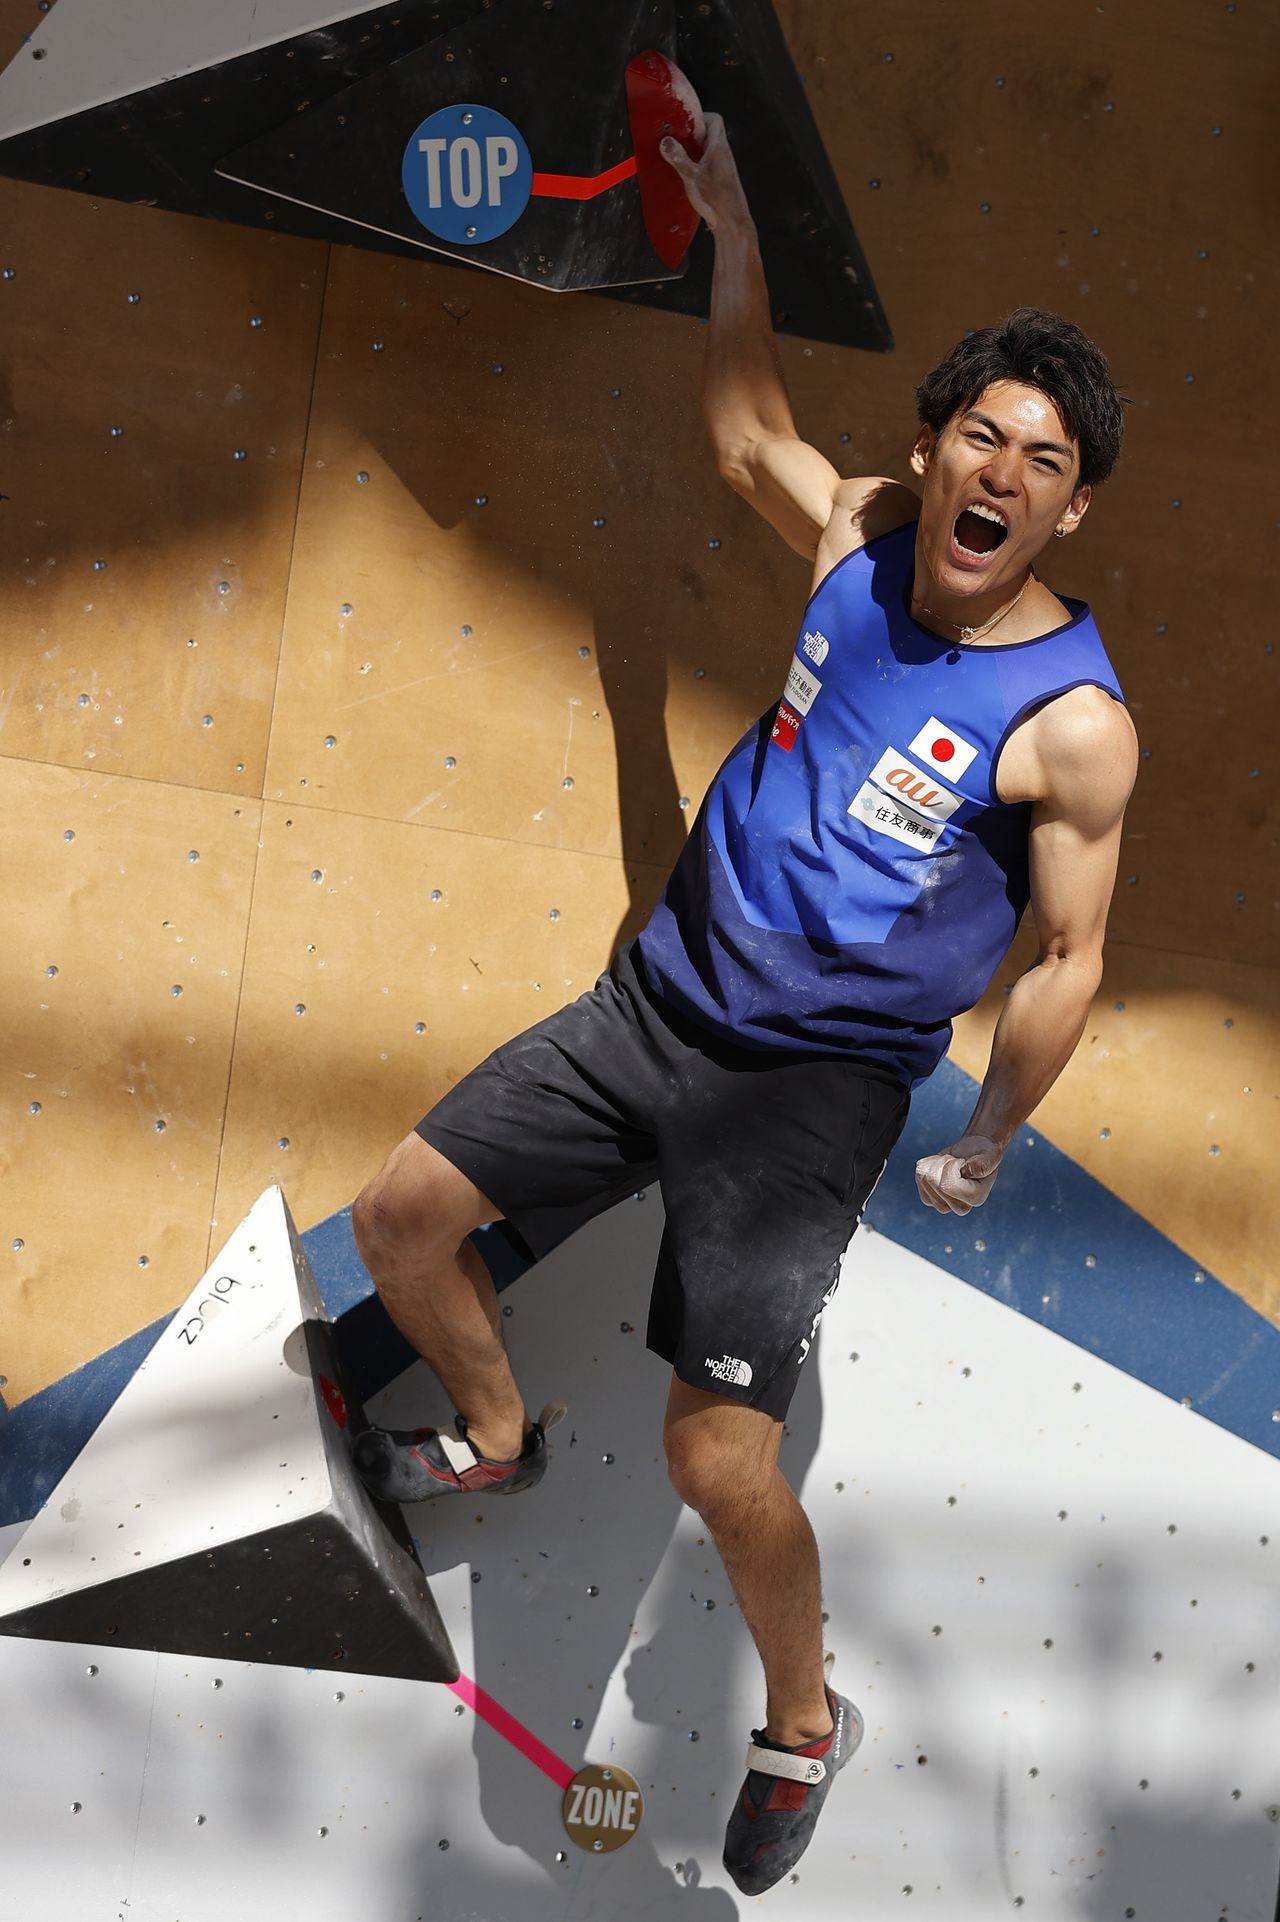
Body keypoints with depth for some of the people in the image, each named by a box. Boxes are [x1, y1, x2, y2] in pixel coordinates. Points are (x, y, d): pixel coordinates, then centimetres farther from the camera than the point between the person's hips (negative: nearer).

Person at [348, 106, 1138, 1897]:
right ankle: (498, 1438, 40)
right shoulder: (863, 542, -1)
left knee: (719, 1455, -12)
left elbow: (1067, 959, -9)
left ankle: (806, 1722, 17)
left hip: (811, 1088, -6)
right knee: (400, 1217, 10)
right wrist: (736, 230, 14)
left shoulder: (1074, 719, -17)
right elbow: (747, 426, 19)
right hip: (654, 1002, 6)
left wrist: (986, 1145, -2)